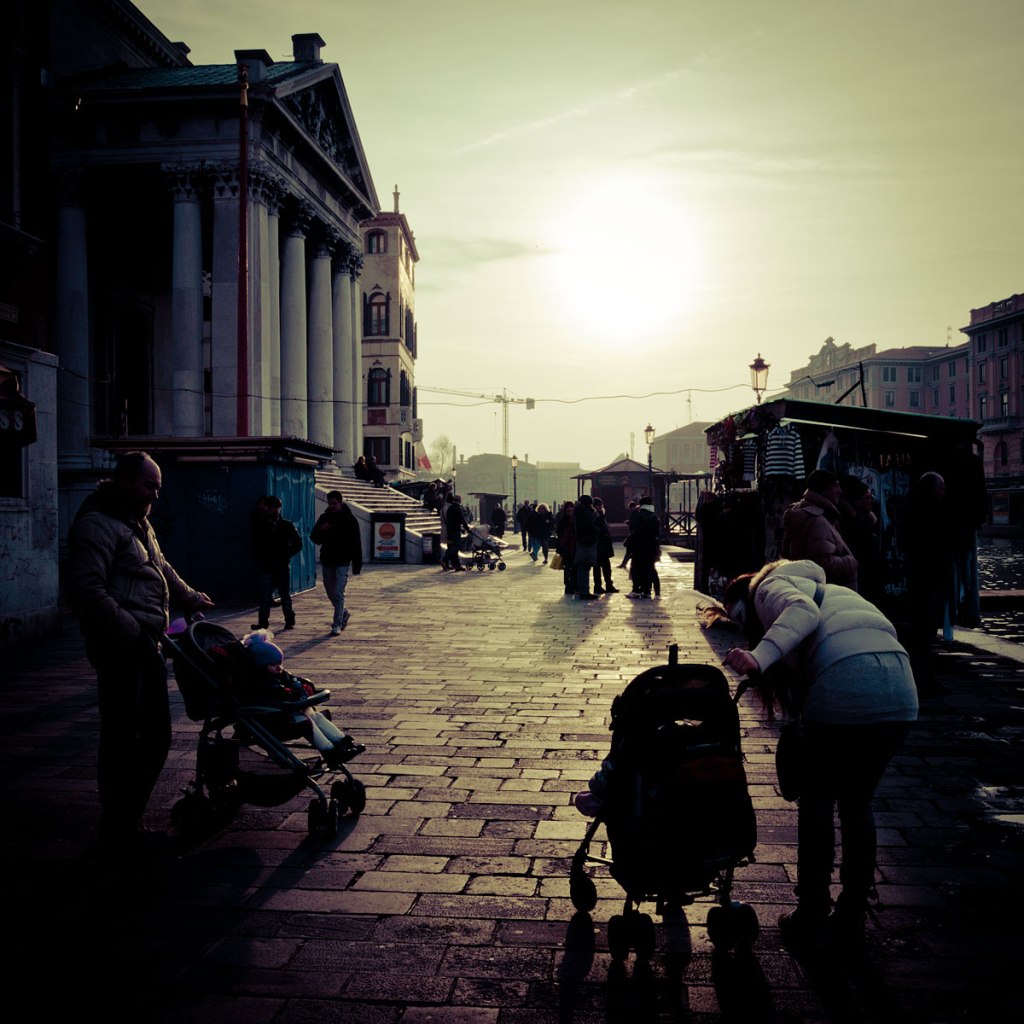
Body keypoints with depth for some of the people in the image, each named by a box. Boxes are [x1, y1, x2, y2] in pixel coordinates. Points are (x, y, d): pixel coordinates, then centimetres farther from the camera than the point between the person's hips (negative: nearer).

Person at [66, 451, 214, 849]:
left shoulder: (138, 522, 21)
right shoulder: (97, 524, -12)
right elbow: (85, 590, -23)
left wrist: (188, 597, 34)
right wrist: (131, 631, -23)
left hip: (146, 645, 10)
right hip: (121, 648, -10)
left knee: (156, 735, 12)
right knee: (121, 740, -2)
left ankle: (129, 819, 24)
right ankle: (117, 830, 10)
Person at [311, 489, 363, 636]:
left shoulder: (349, 519, -5)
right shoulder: (325, 518, 6)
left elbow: (356, 543, -5)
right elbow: (314, 538, 9)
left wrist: (357, 565, -10)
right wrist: (321, 530, -14)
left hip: (342, 562, -5)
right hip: (327, 561, 5)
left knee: (338, 594, -9)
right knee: (331, 592, 14)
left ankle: (337, 624, -4)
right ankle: (343, 613, 36)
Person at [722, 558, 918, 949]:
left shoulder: (768, 588, 13)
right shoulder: (822, 588, 36)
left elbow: (803, 611, -10)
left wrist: (760, 657, -21)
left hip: (844, 683, -7)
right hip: (901, 687, 7)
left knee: (817, 803, 11)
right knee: (857, 804, 20)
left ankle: (811, 920, 18)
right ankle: (852, 919, 28)